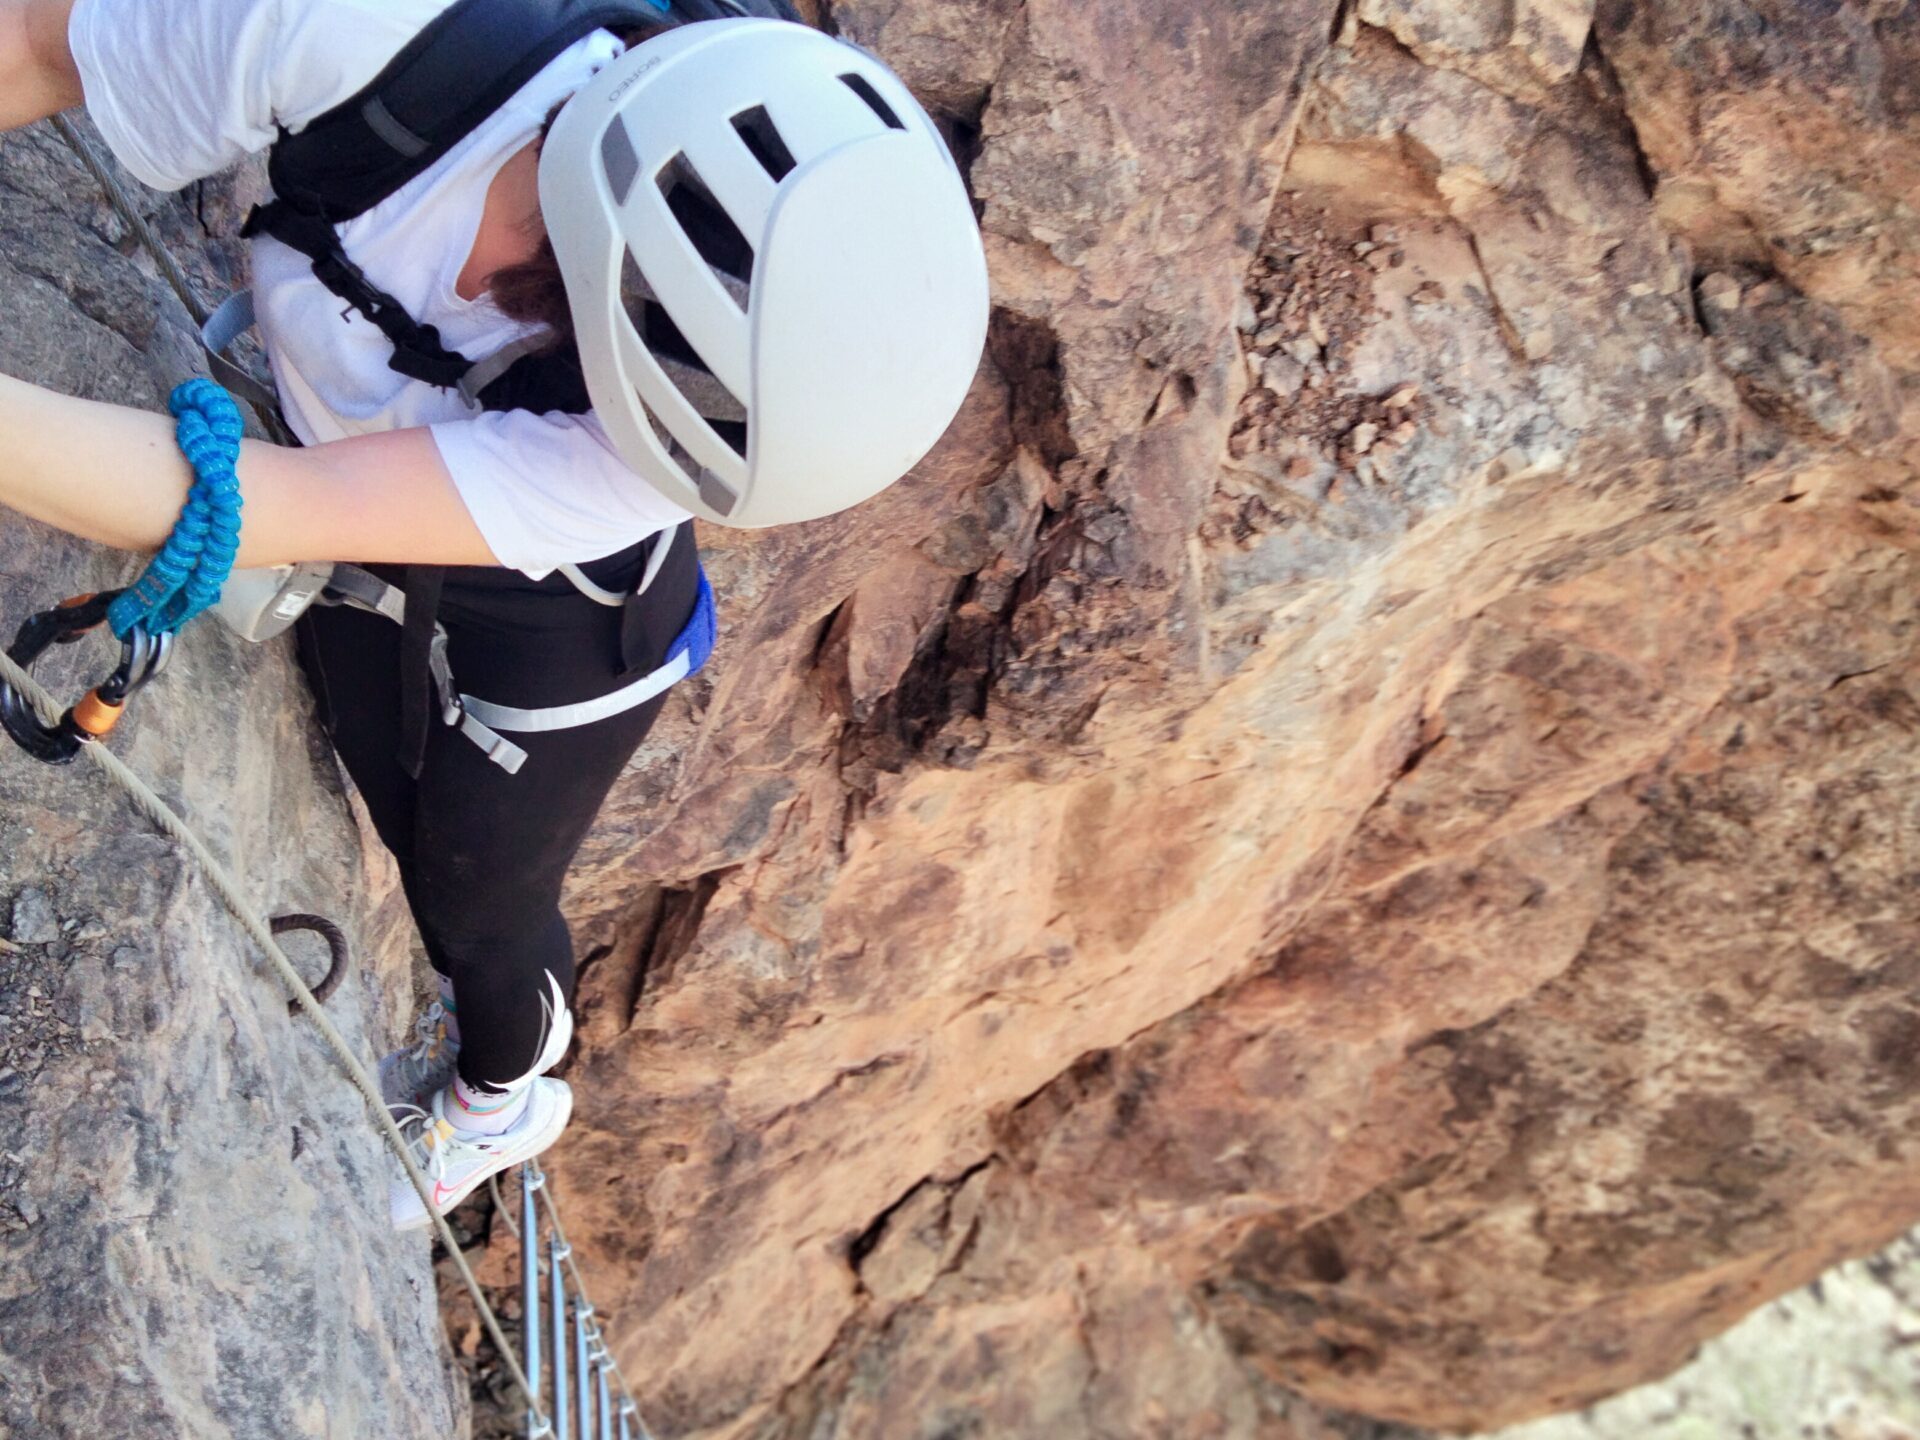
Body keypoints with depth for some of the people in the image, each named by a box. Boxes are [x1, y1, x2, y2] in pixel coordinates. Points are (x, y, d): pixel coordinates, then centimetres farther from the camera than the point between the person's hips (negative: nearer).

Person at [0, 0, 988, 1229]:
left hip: (550, 614, -4)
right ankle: (486, 1010, 64)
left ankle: (503, 1099, 56)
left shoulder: (621, 443, -42)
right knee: (415, 840, 29)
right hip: (361, 557, 4)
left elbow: (277, 509, -47)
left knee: (479, 905, 20)